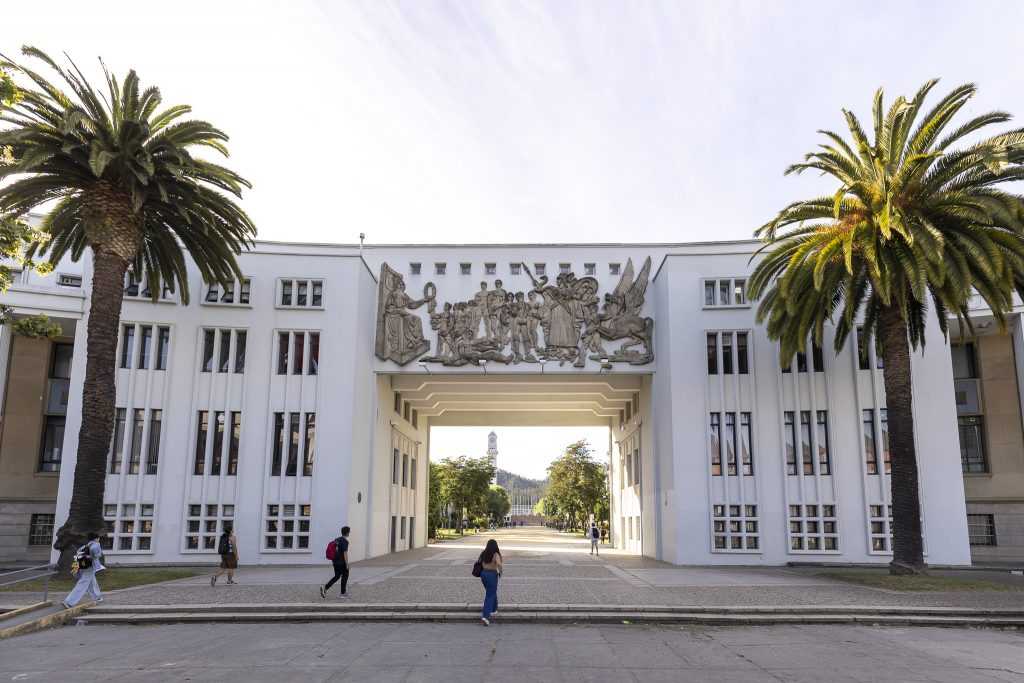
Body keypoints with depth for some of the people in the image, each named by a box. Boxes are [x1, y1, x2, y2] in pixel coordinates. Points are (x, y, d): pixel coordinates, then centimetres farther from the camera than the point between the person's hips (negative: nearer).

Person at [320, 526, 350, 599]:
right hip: (342, 562, -7)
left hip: (335, 562, 8)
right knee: (345, 576, 9)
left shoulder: (336, 539, 10)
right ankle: (343, 593, 15)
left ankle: (325, 587, -2)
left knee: (337, 576, 15)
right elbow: (345, 553, -20)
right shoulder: (345, 541, -16)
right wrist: (347, 564, -15)